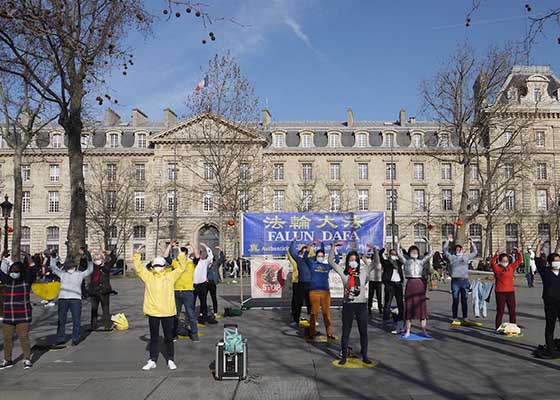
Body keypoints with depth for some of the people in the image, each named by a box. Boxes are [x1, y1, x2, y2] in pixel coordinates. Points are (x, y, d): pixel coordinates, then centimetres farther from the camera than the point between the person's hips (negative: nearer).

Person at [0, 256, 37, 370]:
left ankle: (27, 360, 5)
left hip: (23, 317, -4)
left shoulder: (26, 280, -2)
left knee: (24, 338, -5)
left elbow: (33, 267, -14)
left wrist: (25, 255, -12)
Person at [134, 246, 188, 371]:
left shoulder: (170, 275, 2)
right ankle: (152, 361, 21)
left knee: (169, 337, 9)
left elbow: (182, 268, 2)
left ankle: (170, 360, 20)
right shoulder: (148, 276, 4)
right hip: (152, 312, 1)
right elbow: (138, 267, 2)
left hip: (167, 312, -1)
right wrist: (137, 254, -6)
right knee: (153, 338, 11)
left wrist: (181, 255, -5)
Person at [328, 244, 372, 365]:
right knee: (345, 332, 7)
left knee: (363, 332, 9)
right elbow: (331, 261, 3)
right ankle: (343, 356, 16)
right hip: (348, 305, -1)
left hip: (361, 305, 1)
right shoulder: (343, 271, 1)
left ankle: (364, 356, 20)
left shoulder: (364, 270, 3)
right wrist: (333, 247, -1)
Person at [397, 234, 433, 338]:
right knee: (409, 307, 2)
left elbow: (430, 254, 6)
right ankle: (408, 331, 10)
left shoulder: (421, 261, 12)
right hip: (410, 284, -1)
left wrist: (428, 242, -2)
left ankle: (424, 331, 10)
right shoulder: (406, 261, 7)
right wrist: (399, 241, -9)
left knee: (421, 306, 2)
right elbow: (398, 252, -3)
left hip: (419, 284, 1)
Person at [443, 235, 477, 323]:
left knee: (464, 300, 6)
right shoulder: (452, 257, 11)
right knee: (455, 300, -1)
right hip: (455, 281, -2)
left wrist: (472, 244, 17)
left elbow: (475, 252, 26)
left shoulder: (466, 257, 17)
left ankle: (465, 317, 14)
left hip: (464, 280, 2)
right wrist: (448, 241, 11)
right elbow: (445, 250, 13)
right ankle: (455, 317, 5)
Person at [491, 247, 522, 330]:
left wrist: (518, 252, -8)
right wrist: (497, 254, -35)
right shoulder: (497, 268, -4)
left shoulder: (511, 267, 8)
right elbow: (492, 263, -23)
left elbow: (519, 260, 8)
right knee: (500, 311, 0)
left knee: (512, 311, 11)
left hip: (510, 292, 4)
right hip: (500, 292, -4)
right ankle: (498, 328, 6)